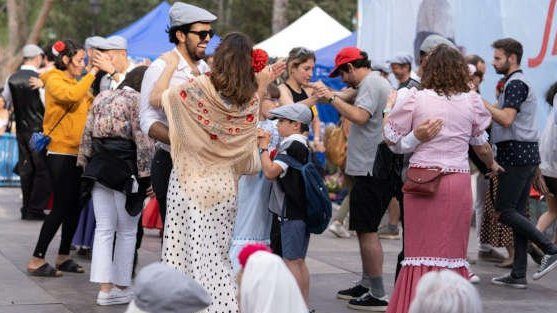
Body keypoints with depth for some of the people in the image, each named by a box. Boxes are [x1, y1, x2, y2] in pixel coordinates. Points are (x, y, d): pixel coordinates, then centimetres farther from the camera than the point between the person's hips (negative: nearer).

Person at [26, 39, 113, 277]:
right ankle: (37, 261, -6)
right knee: (61, 207, -10)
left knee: (74, 207, 10)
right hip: (60, 153, -8)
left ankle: (63, 257, 19)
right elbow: (72, 95, -26)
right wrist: (92, 72, -19)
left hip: (76, 153, 8)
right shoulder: (54, 81, -6)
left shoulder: (76, 82, 19)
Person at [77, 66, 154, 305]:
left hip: (99, 168, 5)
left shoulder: (101, 98, 13)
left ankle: (104, 287, -1)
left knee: (103, 229, 6)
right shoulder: (138, 101, -7)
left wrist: (85, 165, 18)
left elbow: (87, 135, 14)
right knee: (127, 231, 7)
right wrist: (145, 176, -9)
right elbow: (143, 141, -12)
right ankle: (121, 287, 12)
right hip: (126, 171, -5)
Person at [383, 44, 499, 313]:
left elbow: (391, 138, 1)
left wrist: (390, 106, 17)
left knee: (422, 249, 4)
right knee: (453, 249, 9)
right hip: (458, 182, 1)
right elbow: (481, 144, 15)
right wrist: (492, 165, 36)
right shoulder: (471, 102, 3)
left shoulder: (414, 99, -4)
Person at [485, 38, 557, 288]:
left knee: (504, 211, -9)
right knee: (517, 212, 7)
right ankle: (518, 274, 7)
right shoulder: (516, 82, 22)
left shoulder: (515, 84, -11)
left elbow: (506, 118, -22)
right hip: (527, 154, 10)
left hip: (517, 154, -10)